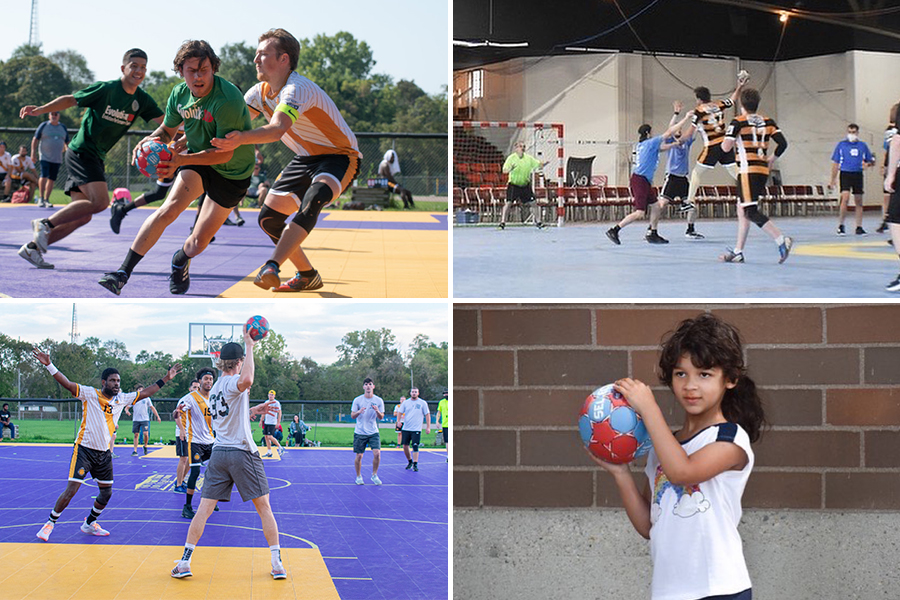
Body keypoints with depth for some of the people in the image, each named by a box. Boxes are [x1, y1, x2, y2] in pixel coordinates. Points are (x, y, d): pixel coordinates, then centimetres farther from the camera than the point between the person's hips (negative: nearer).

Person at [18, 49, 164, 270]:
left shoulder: (142, 100, 4)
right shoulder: (106, 89, -13)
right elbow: (71, 100, -6)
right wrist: (40, 110, -15)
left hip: (96, 158, 8)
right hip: (81, 151, -8)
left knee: (82, 216, 5)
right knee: (100, 201, -24)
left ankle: (33, 247, 12)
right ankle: (45, 223, -13)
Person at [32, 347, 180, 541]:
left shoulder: (121, 399, 5)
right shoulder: (90, 394, -9)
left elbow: (144, 392, 13)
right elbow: (67, 383, -19)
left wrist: (166, 379, 11)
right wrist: (49, 365, -30)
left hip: (105, 453, 6)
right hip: (85, 449, -6)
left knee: (106, 493, 8)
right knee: (72, 489, -11)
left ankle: (90, 524, 28)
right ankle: (50, 523, 5)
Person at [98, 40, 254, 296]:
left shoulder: (227, 99, -30)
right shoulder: (179, 94, -9)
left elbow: (225, 153, -30)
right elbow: (167, 130, 10)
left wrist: (181, 159, -39)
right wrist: (151, 140, -14)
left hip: (232, 172, -4)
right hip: (197, 157, 4)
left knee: (199, 241, -1)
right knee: (168, 209, -23)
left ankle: (181, 260, 37)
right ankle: (123, 273, -23)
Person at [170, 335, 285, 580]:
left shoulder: (214, 389, 15)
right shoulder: (231, 382, -10)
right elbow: (247, 380, -36)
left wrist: (253, 410, 28)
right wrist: (249, 346, -28)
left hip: (218, 454, 6)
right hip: (242, 452, -6)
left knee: (204, 509, 3)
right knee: (264, 508, 3)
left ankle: (185, 562, -2)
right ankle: (277, 564, 4)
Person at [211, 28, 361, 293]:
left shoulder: (297, 89, -28)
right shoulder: (260, 92, -1)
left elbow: (277, 128, -45)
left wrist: (241, 138, -62)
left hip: (340, 157, -9)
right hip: (305, 158, 9)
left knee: (313, 200, -37)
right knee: (269, 218, 4)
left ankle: (272, 267, -46)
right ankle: (307, 276, 21)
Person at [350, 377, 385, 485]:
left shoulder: (378, 401, 2)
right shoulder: (357, 400, 0)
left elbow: (381, 417, 5)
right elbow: (352, 416, 0)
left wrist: (378, 411, -17)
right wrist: (359, 411, -21)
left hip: (373, 432, 1)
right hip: (360, 432, -1)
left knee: (377, 454, -13)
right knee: (359, 456, 0)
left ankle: (374, 475, 6)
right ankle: (358, 476, 19)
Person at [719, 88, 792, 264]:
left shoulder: (738, 122, -6)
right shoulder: (768, 122, 10)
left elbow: (726, 147, -11)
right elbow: (783, 143, 3)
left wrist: (726, 138, 11)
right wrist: (772, 159, 18)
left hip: (748, 170, -7)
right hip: (763, 169, 7)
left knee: (751, 212, -11)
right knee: (742, 209, 16)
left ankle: (782, 240, -26)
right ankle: (738, 252, 17)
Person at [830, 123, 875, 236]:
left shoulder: (862, 145, 10)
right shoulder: (841, 145, 5)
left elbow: (872, 161, 15)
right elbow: (835, 163, 6)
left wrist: (867, 164, -10)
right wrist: (833, 179, 1)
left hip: (858, 175, 3)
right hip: (845, 174, -3)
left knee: (858, 201, 6)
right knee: (845, 198, -17)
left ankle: (859, 227, 13)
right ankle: (840, 226, -9)